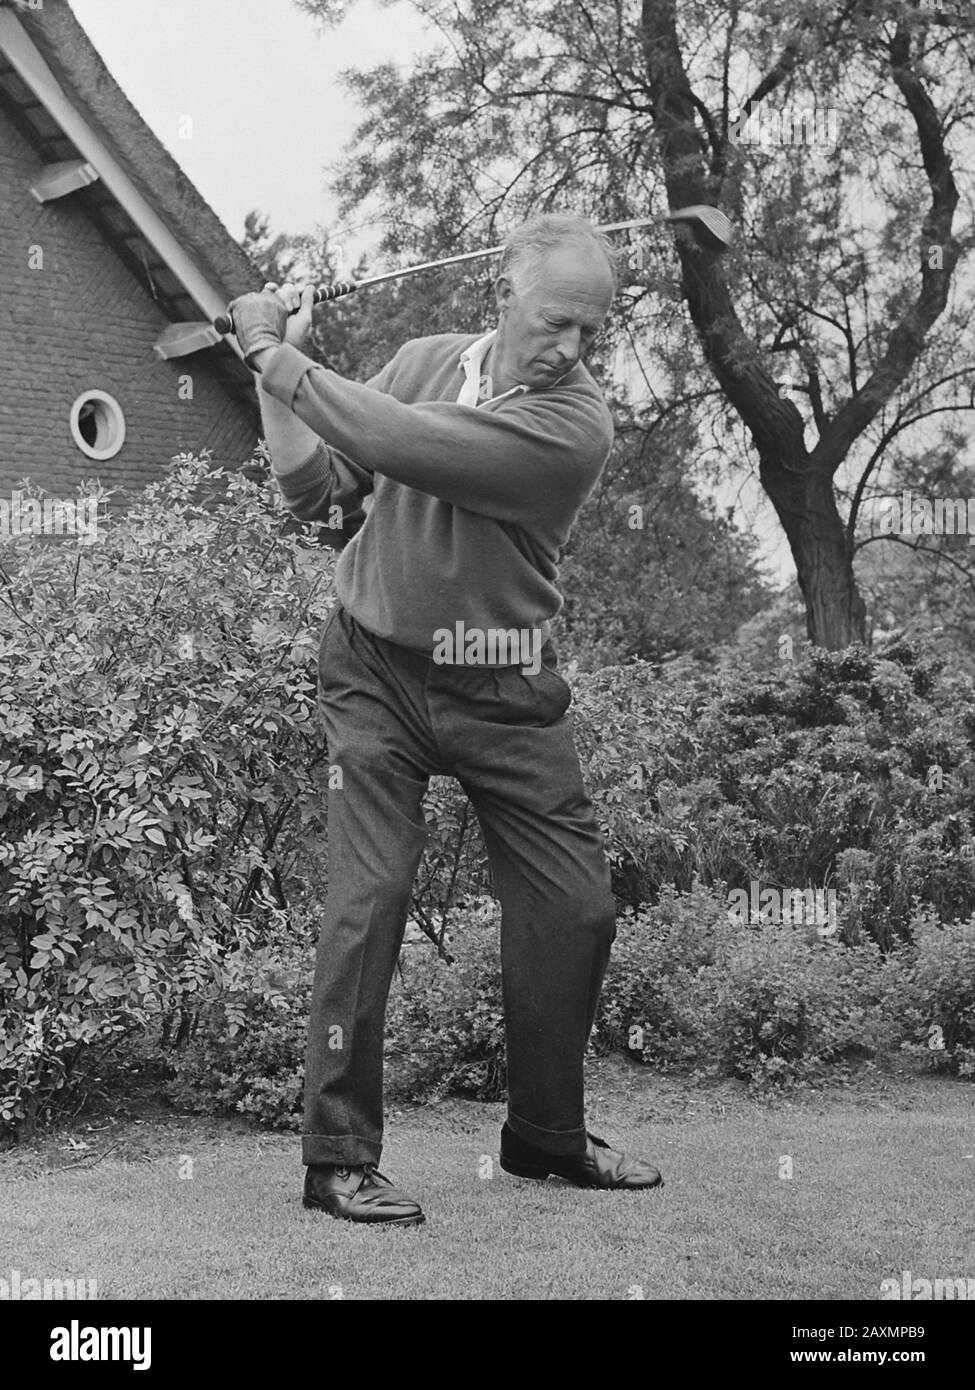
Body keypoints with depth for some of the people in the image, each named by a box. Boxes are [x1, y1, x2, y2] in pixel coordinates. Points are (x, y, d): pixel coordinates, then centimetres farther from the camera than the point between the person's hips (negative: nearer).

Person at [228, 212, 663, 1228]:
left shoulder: (576, 423, -16)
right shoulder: (422, 360, -2)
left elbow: (409, 447, -27)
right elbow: (315, 491, 3)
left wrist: (282, 360, -20)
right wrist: (272, 370, -9)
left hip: (504, 694, 0)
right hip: (375, 673, 1)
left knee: (576, 907, 3)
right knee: (369, 896, -10)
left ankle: (546, 1134, 23)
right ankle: (337, 1157, -1)